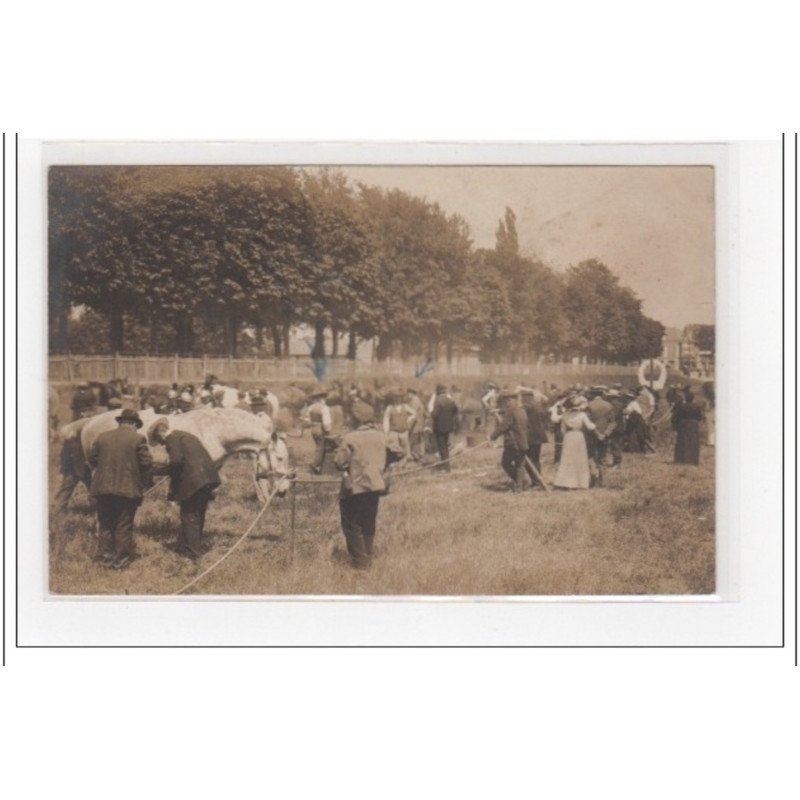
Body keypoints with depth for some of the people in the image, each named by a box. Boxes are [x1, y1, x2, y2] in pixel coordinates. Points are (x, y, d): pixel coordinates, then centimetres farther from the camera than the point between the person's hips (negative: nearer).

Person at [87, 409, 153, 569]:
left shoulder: (102, 437, 4)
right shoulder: (137, 439, -7)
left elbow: (92, 459, 9)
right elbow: (146, 462, -8)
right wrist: (145, 481, 9)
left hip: (103, 489, 3)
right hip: (128, 489, -3)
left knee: (106, 524, 14)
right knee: (124, 526, 6)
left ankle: (106, 557, 17)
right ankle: (121, 560, 9)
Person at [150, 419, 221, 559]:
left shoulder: (172, 438, -2)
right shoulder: (186, 435, 25)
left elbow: (176, 461, -15)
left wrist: (173, 490, -6)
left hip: (194, 480, -9)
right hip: (209, 478, 9)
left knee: (189, 516, 1)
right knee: (198, 516, 17)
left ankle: (193, 552, 5)